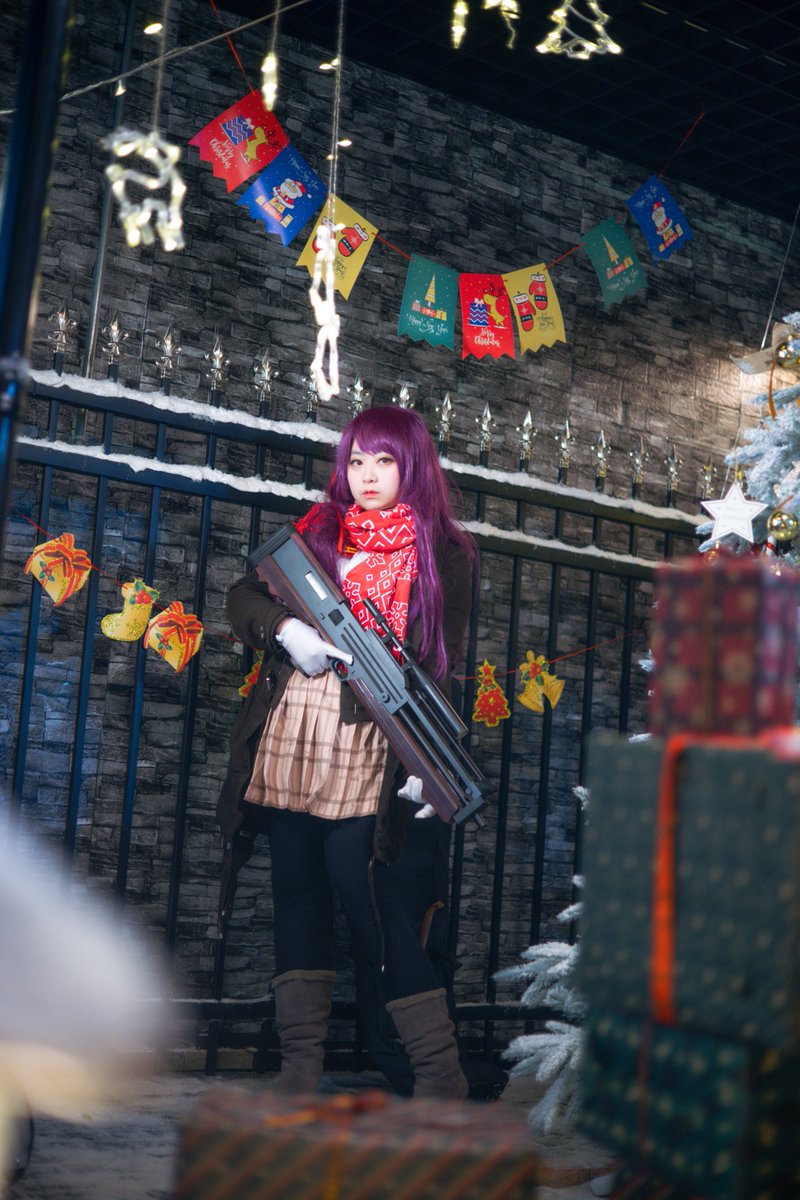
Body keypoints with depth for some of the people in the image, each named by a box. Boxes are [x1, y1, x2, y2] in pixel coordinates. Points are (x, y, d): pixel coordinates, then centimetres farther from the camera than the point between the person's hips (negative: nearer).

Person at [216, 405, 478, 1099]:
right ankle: (301, 1063, 13)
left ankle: (439, 1068, -3)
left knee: (361, 881, -11)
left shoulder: (443, 553, 5)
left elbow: (440, 666, -1)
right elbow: (244, 595, 13)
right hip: (289, 730, 5)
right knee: (297, 885, 5)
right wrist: (286, 628, -9)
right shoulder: (318, 531, 16)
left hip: (370, 741, -4)